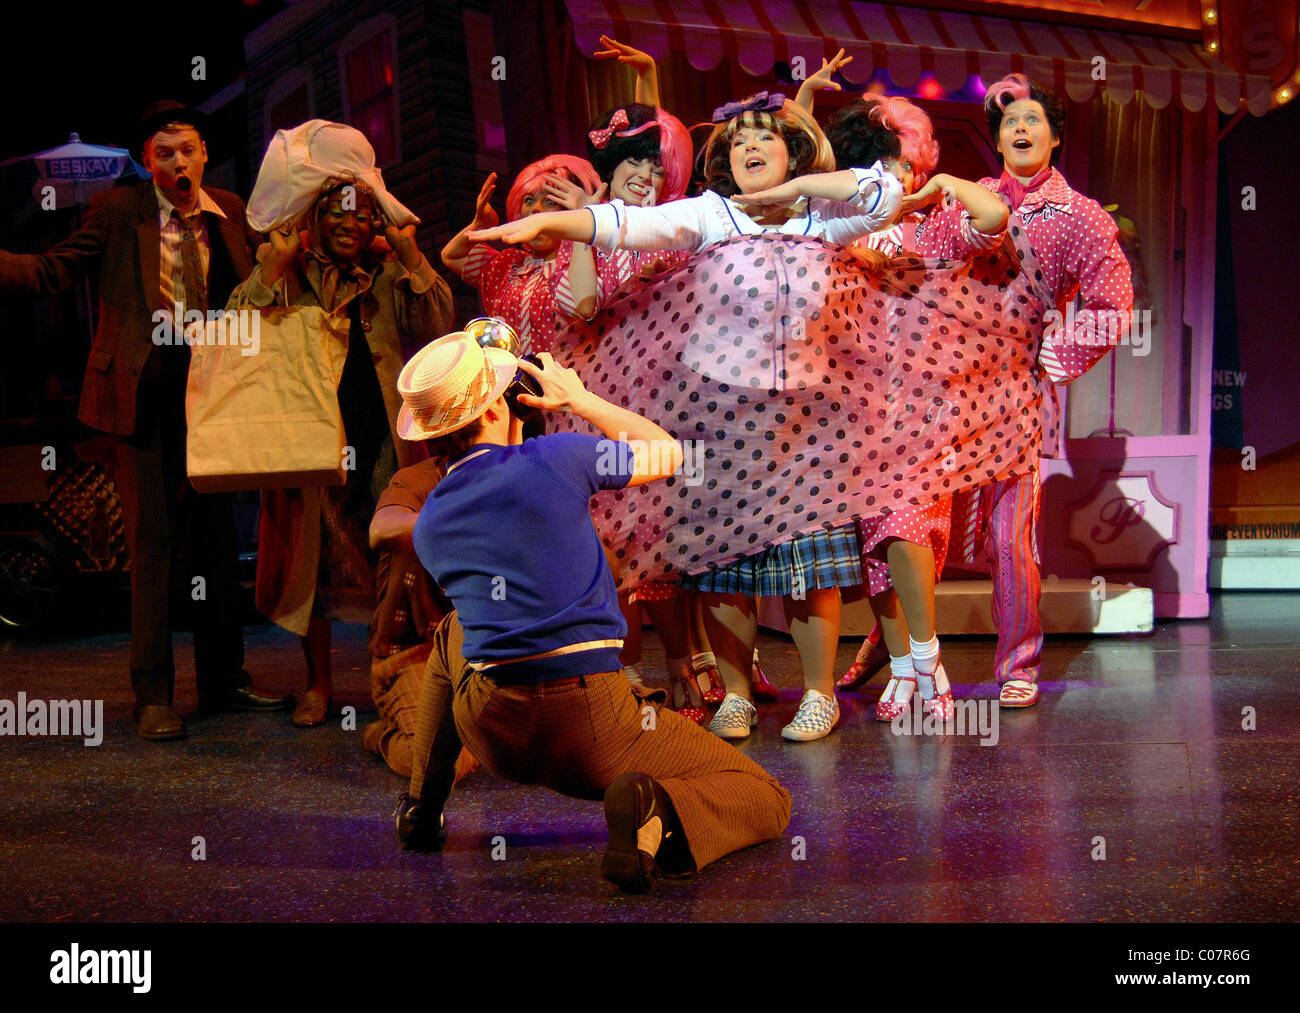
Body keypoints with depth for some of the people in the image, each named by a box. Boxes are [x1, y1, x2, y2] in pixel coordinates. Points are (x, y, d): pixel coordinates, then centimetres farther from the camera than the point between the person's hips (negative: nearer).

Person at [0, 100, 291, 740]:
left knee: (216, 535, 10)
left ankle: (223, 679, 22)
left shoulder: (229, 213, 9)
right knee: (152, 539, -2)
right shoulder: (118, 212, -1)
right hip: (142, 392, -3)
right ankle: (153, 695, 7)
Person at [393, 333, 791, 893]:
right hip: (589, 729, -4)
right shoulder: (555, 457, -6)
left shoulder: (428, 526, 6)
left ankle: (422, 806, 34)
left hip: (490, 731, 5)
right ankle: (656, 814, -23)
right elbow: (668, 452, 11)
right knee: (767, 799, 7)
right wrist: (578, 397, 21)